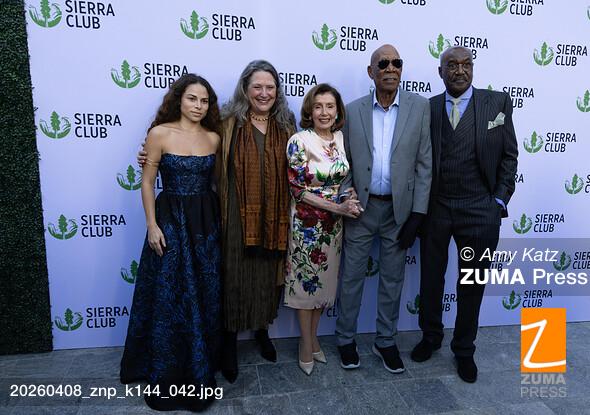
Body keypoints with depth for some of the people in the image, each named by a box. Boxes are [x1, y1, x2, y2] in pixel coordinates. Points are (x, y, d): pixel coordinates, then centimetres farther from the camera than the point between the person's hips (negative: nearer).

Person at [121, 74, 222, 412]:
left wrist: (221, 219, 6)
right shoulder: (159, 133, -6)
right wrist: (152, 225, -9)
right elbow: (148, 182, -4)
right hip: (171, 219, -3)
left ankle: (202, 366, 33)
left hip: (207, 221, 4)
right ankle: (168, 374, 24)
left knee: (206, 295, 12)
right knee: (170, 298, 5)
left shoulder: (214, 137, 4)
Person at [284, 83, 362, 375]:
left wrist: (351, 200, -7)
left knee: (325, 279, 15)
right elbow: (298, 189, -15)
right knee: (305, 280, 9)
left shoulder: (340, 137, 1)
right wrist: (337, 207, -18)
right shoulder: (299, 141, -15)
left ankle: (313, 336, 35)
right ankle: (307, 343, 27)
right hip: (307, 222, -5)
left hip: (334, 222, 5)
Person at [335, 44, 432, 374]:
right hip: (361, 208, 0)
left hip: (399, 209, 0)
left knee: (392, 280, 13)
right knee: (352, 277, 11)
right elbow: (344, 162, 5)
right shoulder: (353, 110, 1)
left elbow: (424, 163, -2)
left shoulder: (420, 107, -1)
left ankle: (386, 341, 32)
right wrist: (346, 201, -8)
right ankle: (346, 339, 30)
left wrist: (417, 214, -6)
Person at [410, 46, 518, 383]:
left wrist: (499, 200, -3)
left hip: (479, 210, 0)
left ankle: (464, 349, 33)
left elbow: (509, 155, 3)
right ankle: (431, 337, 38)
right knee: (431, 279, 14)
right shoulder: (426, 108, 3)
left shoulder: (498, 102, 1)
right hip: (434, 208, 1)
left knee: (472, 284, 12)